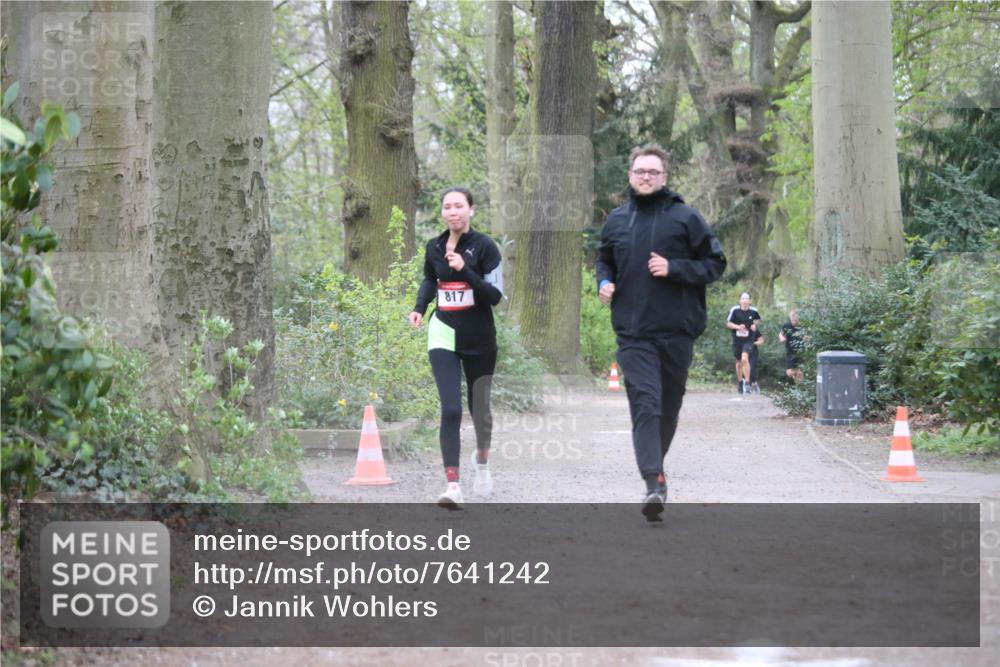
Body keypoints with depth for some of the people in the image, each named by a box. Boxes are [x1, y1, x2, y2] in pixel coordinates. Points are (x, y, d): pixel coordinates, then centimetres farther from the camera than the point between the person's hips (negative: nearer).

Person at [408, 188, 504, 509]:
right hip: (444, 337, 1)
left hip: (479, 341, -1)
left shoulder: (484, 247, -9)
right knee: (451, 410, -13)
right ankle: (452, 486, -16)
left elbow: (495, 295, -15)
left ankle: (482, 458, 46)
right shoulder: (434, 247, 3)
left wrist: (464, 269, -26)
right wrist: (420, 307, 5)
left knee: (479, 408, 13)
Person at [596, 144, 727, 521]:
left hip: (677, 332, 0)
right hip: (633, 334, 0)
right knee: (645, 405, -14)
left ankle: (655, 463, 32)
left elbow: (715, 263, 2)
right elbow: (605, 261, 26)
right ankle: (654, 482, -23)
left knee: (668, 408, 12)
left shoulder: (685, 218, 0)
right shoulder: (616, 221, 10)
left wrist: (674, 268, -12)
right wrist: (604, 282, 4)